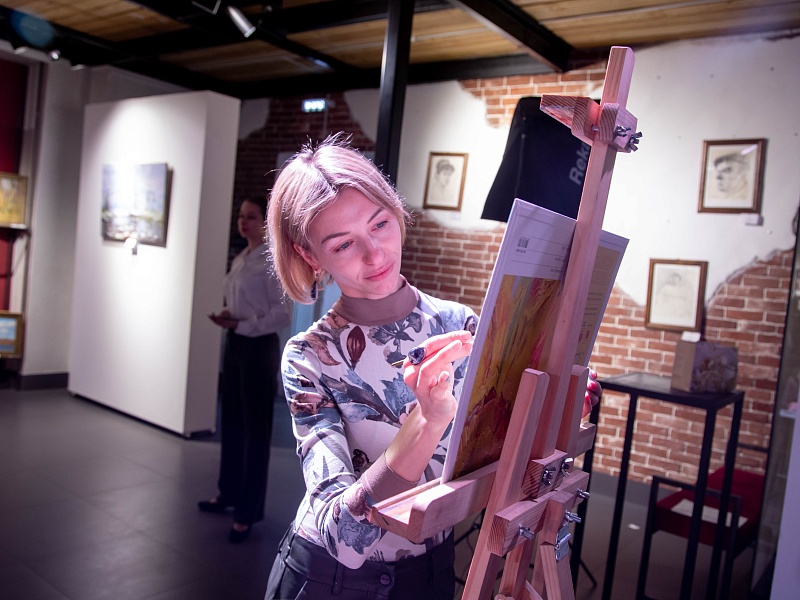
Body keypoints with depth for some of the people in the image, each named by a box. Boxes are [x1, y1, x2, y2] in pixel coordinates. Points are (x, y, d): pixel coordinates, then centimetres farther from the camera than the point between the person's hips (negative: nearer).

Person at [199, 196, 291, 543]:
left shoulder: (273, 262, -13)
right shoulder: (240, 260, 11)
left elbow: (281, 316, -17)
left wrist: (240, 325, -21)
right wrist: (227, 317, 0)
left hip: (259, 348, -8)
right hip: (235, 345, 8)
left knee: (255, 430, 1)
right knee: (231, 423, 16)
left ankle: (248, 513, 12)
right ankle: (229, 494, 33)